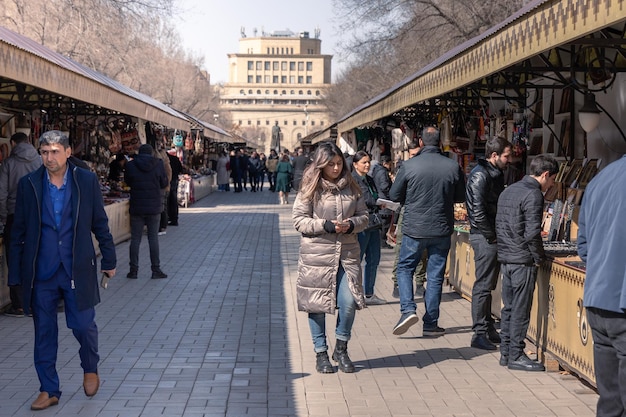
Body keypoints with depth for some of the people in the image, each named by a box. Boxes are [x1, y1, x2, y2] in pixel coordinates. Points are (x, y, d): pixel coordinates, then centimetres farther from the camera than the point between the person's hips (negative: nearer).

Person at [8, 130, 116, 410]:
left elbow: (100, 224, 5)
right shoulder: (29, 184, 0)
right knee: (44, 333, 7)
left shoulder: (87, 181, -2)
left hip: (77, 269, -1)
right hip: (40, 272, 1)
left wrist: (108, 260, 6)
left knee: (83, 326, 1)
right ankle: (49, 390, 20)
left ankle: (90, 369, 31)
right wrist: (16, 274, 3)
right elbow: (18, 232, 3)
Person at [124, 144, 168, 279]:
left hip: (136, 207, 0)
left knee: (135, 239, 6)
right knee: (153, 238, 6)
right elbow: (164, 183, 4)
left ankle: (133, 270, 8)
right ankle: (156, 270, 8)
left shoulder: (130, 165, -5)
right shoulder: (158, 164, -6)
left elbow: (127, 182, 10)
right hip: (154, 207, 0)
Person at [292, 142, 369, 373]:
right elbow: (299, 220, -4)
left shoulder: (351, 188, 8)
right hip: (316, 255, -2)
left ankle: (341, 349, 14)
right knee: (317, 305, 3)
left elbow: (364, 217, 13)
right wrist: (326, 225, -15)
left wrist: (351, 224, -9)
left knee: (349, 302, -7)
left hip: (347, 253, 2)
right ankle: (321, 353, 19)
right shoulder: (310, 189, -1)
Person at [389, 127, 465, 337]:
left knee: (405, 268, 15)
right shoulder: (453, 167, -4)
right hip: (442, 230, 2)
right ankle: (430, 324, 13)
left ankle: (407, 310, -4)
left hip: (414, 229, -2)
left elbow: (394, 195, -1)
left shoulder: (409, 165, -10)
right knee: (435, 275, 9)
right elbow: (461, 197, 9)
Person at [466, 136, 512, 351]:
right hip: (485, 237, -10)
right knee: (483, 286, -5)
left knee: (488, 285, 15)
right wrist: (491, 236, -16)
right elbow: (477, 210, -21)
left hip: (493, 237, 10)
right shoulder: (480, 175, -15)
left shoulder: (496, 174, 15)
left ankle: (488, 328, 24)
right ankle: (479, 334, -1)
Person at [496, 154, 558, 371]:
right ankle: (516, 356, 5)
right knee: (520, 310, -1)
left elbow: (498, 225, 17)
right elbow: (532, 233, -20)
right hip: (523, 260, -9)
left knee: (508, 307, 14)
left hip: (505, 258, 9)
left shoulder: (508, 191, 14)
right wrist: (539, 257, -9)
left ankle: (505, 352, 20)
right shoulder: (533, 195, -14)